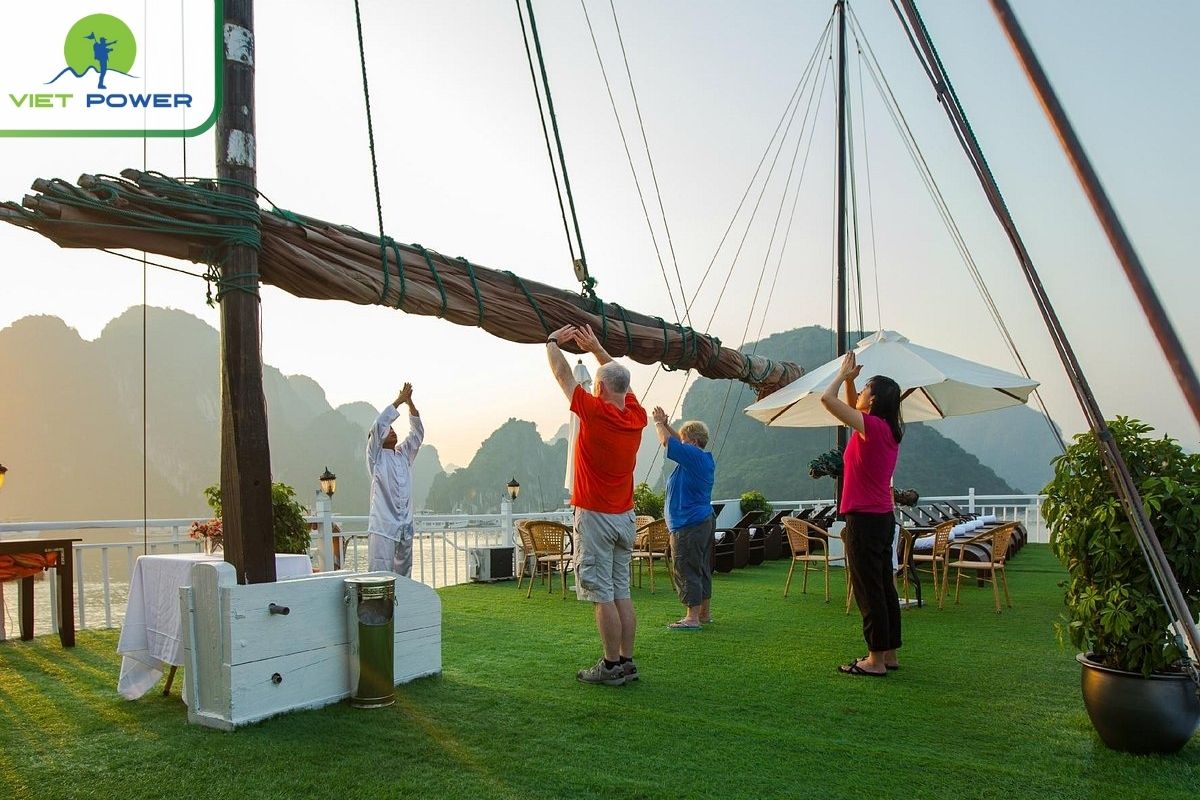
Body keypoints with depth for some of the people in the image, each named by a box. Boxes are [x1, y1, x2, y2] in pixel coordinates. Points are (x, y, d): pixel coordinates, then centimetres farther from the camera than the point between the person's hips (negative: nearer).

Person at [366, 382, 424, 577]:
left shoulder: (404, 455, 17)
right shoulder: (376, 456, 1)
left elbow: (417, 432, 12)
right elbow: (379, 424, -11)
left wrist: (410, 403, 2)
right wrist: (399, 401, -7)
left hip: (405, 526, 6)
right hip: (383, 526, -6)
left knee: (404, 574, 11)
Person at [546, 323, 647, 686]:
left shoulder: (595, 412, -15)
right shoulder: (637, 417, 1)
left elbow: (563, 375, -2)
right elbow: (620, 377, 20)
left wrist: (553, 342, 14)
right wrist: (595, 348, 26)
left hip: (594, 516, -7)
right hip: (624, 516, 7)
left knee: (602, 594, -2)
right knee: (621, 591, 11)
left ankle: (612, 665, 3)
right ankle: (627, 661, 16)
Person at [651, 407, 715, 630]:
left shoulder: (693, 456, -16)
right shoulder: (706, 459, 12)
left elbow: (667, 441, -13)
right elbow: (679, 441, 24)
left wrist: (658, 423, 4)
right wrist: (665, 423, 18)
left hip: (688, 526, -10)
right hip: (705, 521, 10)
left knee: (686, 570, -5)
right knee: (702, 569, 16)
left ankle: (692, 618, -3)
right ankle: (705, 612, 25)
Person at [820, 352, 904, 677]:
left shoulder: (872, 427, -16)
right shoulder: (889, 429, 9)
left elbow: (827, 399, -18)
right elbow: (852, 406, 26)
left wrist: (843, 374, -3)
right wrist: (849, 379, 14)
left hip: (864, 520, -9)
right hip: (882, 518, 9)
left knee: (869, 591, -3)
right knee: (884, 588, 14)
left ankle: (876, 660, 4)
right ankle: (889, 654, 23)